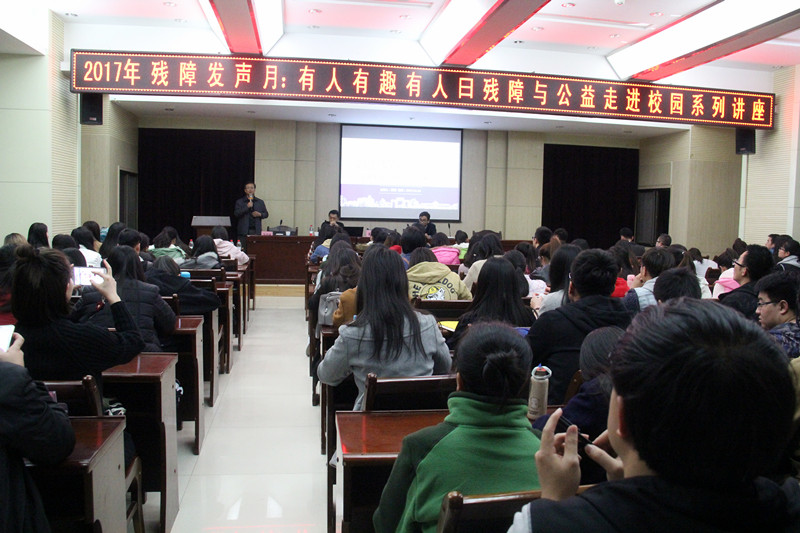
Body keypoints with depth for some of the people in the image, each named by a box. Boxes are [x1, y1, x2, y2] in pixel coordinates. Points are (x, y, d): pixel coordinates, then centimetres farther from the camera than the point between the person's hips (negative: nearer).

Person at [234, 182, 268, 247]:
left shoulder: (260, 202, 15)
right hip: (243, 231, -1)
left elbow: (266, 214, 18)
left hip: (256, 231, 2)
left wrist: (260, 214, -4)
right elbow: (236, 214, -3)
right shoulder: (239, 202, 8)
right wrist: (247, 207, -13)